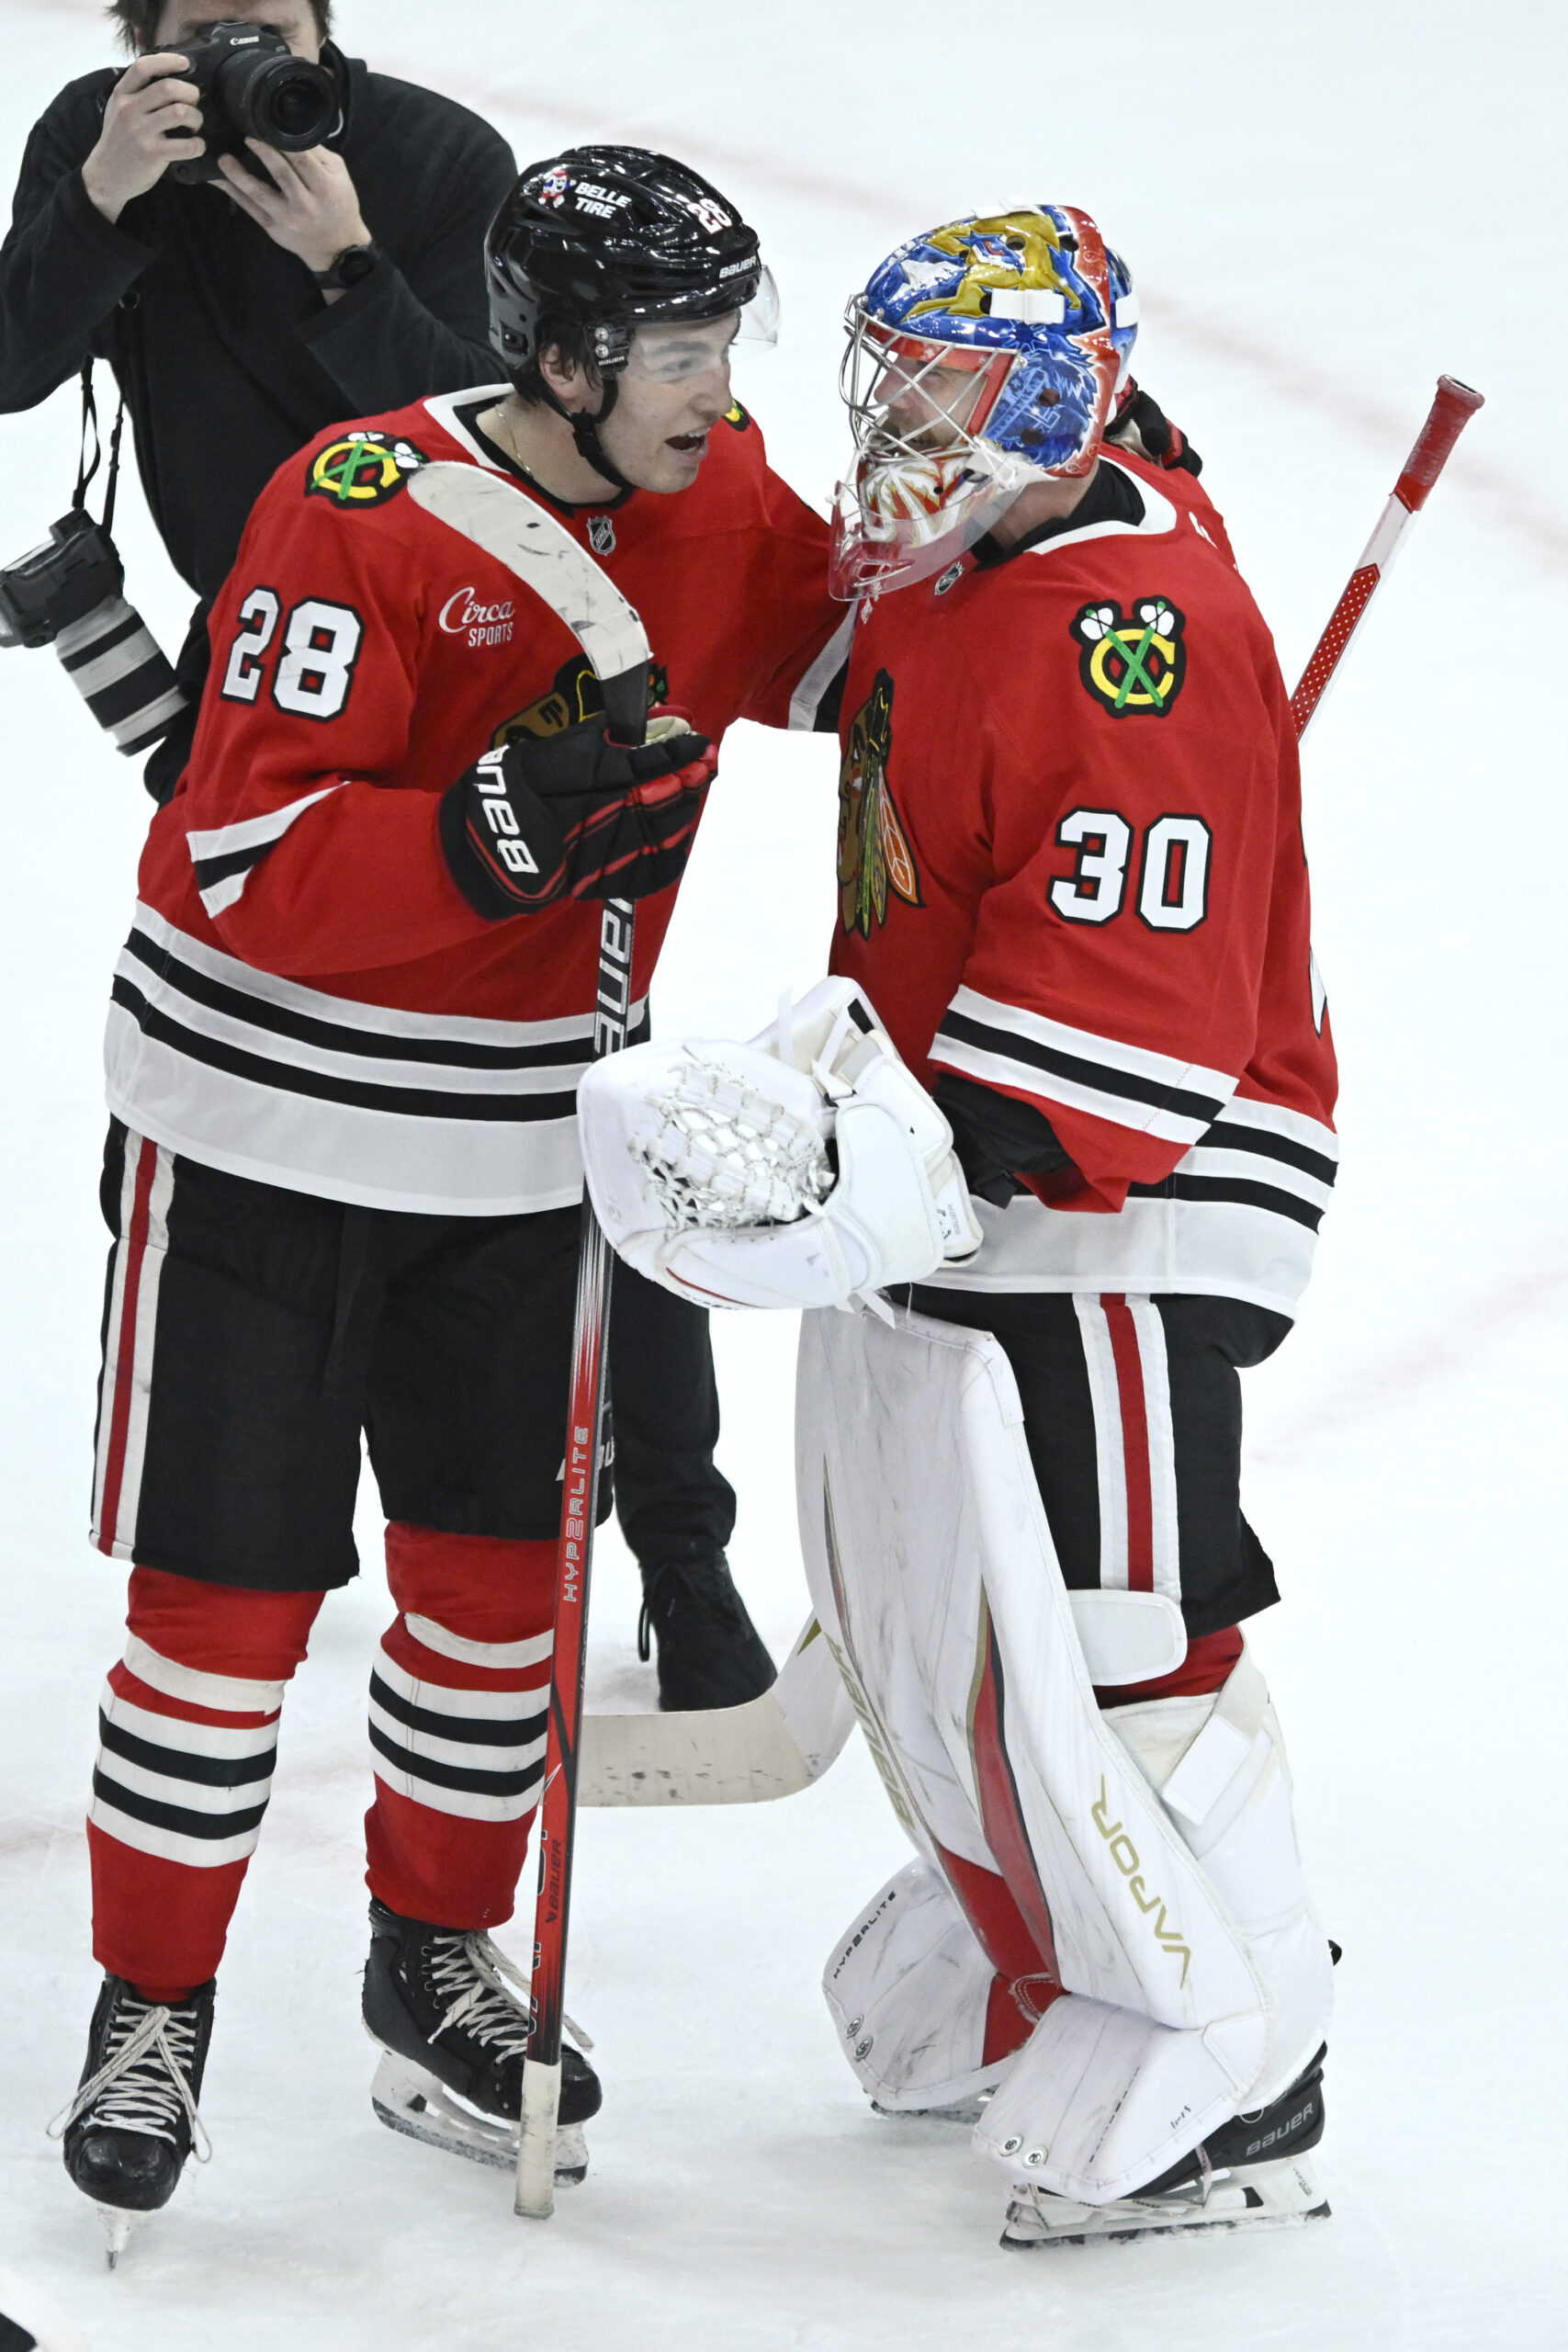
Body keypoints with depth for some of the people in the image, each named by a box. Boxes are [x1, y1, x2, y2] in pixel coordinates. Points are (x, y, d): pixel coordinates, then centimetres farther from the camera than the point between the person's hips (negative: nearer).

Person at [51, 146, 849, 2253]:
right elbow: (257, 864, -26)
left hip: (513, 1148, 6)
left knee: (503, 1569, 12)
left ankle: (438, 1959, 30)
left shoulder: (714, 503, -2)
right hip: (267, 1125, -6)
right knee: (230, 1590, -2)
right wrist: (506, 821, -38)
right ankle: (152, 2006, 12)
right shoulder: (361, 515, -22)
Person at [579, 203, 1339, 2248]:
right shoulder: (953, 575, 10)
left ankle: (1225, 2089, 1)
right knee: (918, 1618, 17)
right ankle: (1023, 1965, 33)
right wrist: (844, 1068, 21)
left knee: (1100, 1638, -9)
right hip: (942, 1181, 10)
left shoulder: (1140, 622, -22)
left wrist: (943, 1159, -33)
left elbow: (1142, 988, -28)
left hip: (1113, 1214, -10)